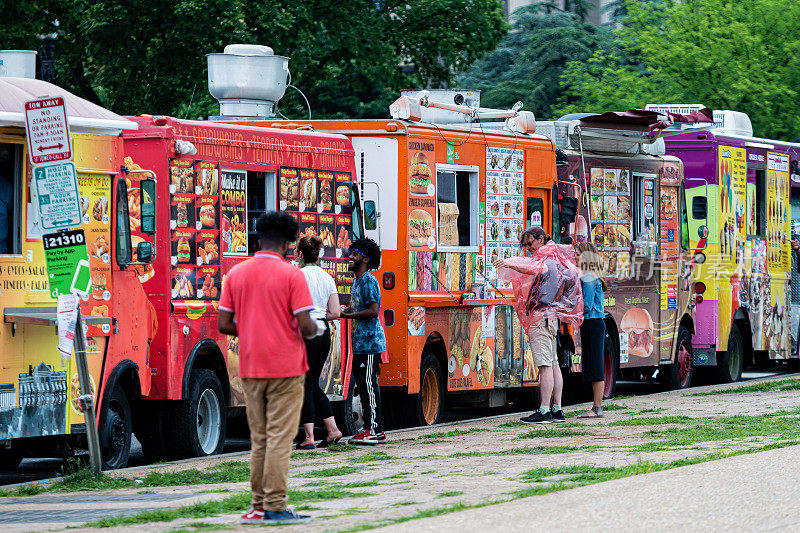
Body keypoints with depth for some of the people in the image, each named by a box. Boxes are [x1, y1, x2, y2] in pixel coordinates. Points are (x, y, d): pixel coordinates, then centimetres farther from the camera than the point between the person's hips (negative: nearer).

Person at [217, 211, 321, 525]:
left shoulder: (236, 274, 5)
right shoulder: (291, 275, -8)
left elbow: (224, 325, 4)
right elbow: (305, 326, -13)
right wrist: (316, 331, 9)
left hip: (250, 368, 5)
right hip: (285, 367, -5)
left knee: (259, 440, 11)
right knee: (280, 438, -3)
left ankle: (259, 507, 13)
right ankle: (275, 508, -5)